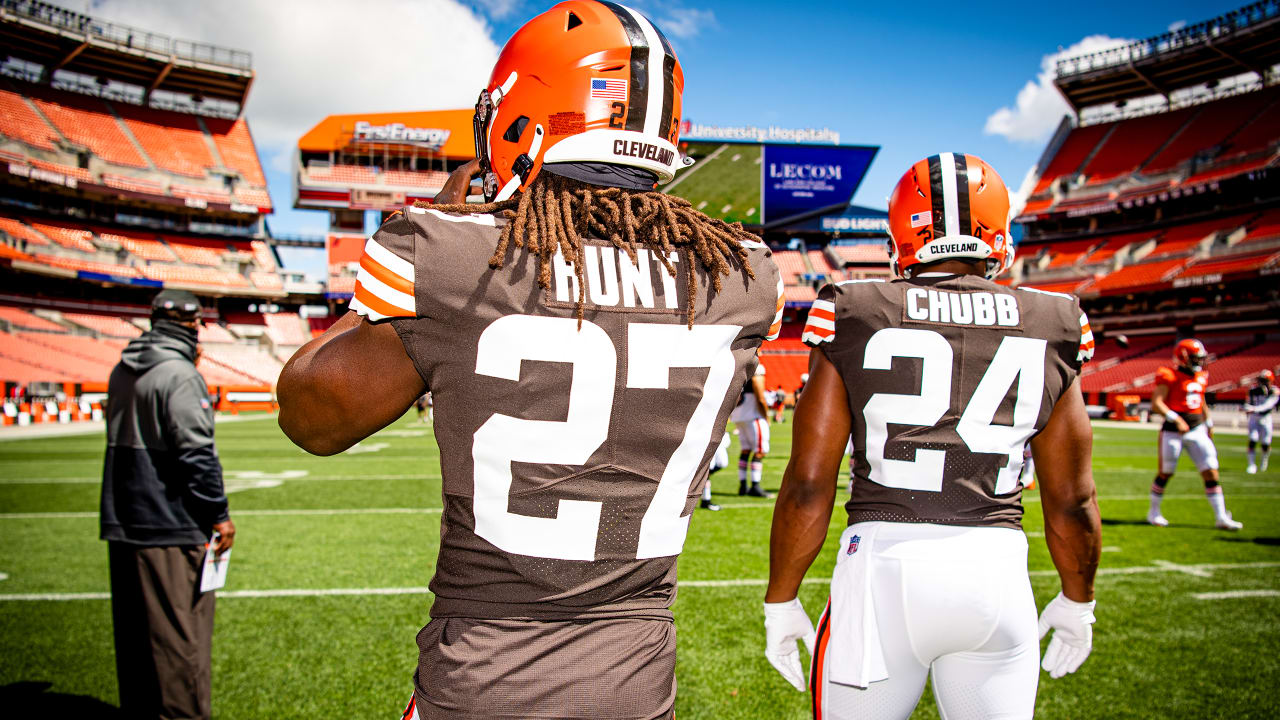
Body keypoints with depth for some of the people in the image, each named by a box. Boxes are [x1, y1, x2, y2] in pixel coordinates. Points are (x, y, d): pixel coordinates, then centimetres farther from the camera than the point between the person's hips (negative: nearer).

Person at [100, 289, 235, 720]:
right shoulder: (179, 374, -15)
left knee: (134, 627, 16)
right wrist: (219, 515, -12)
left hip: (124, 523, 9)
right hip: (170, 526, -9)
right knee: (181, 629, -1)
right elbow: (196, 451, -18)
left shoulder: (123, 372, 11)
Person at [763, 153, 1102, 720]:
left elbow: (808, 485, -5)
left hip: (883, 565, -2)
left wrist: (781, 600, 7)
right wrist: (1077, 600, 24)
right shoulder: (1049, 332, 2)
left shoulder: (855, 319, -4)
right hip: (996, 571, 2)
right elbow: (1071, 500, 8)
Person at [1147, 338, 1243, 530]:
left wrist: (1209, 424, 25)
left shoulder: (1201, 377, 11)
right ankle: (1153, 513, 20)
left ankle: (1221, 518, 6)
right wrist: (1175, 419, -28)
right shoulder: (1170, 376, -12)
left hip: (1197, 430, 6)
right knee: (1165, 473, 4)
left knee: (1211, 472, 1)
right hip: (1173, 432, -6)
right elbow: (1155, 404, -19)